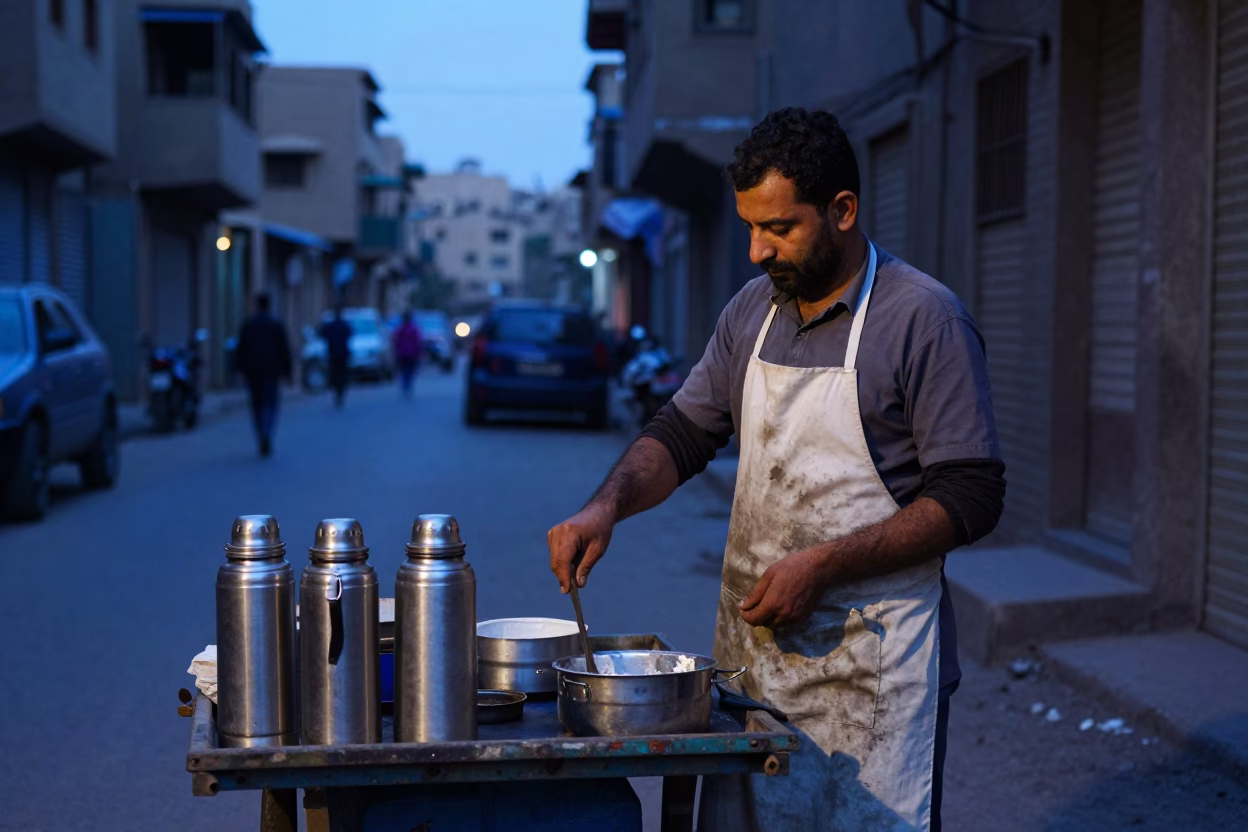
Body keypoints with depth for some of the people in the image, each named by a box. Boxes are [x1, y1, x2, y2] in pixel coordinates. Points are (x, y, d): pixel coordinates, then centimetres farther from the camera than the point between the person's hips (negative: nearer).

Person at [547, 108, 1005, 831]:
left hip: (870, 659, -5)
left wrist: (821, 565, -20)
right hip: (752, 636, 6)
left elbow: (970, 498, -14)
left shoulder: (926, 320, -11)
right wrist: (608, 504, -6)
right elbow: (684, 432, 13)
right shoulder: (752, 311, 9)